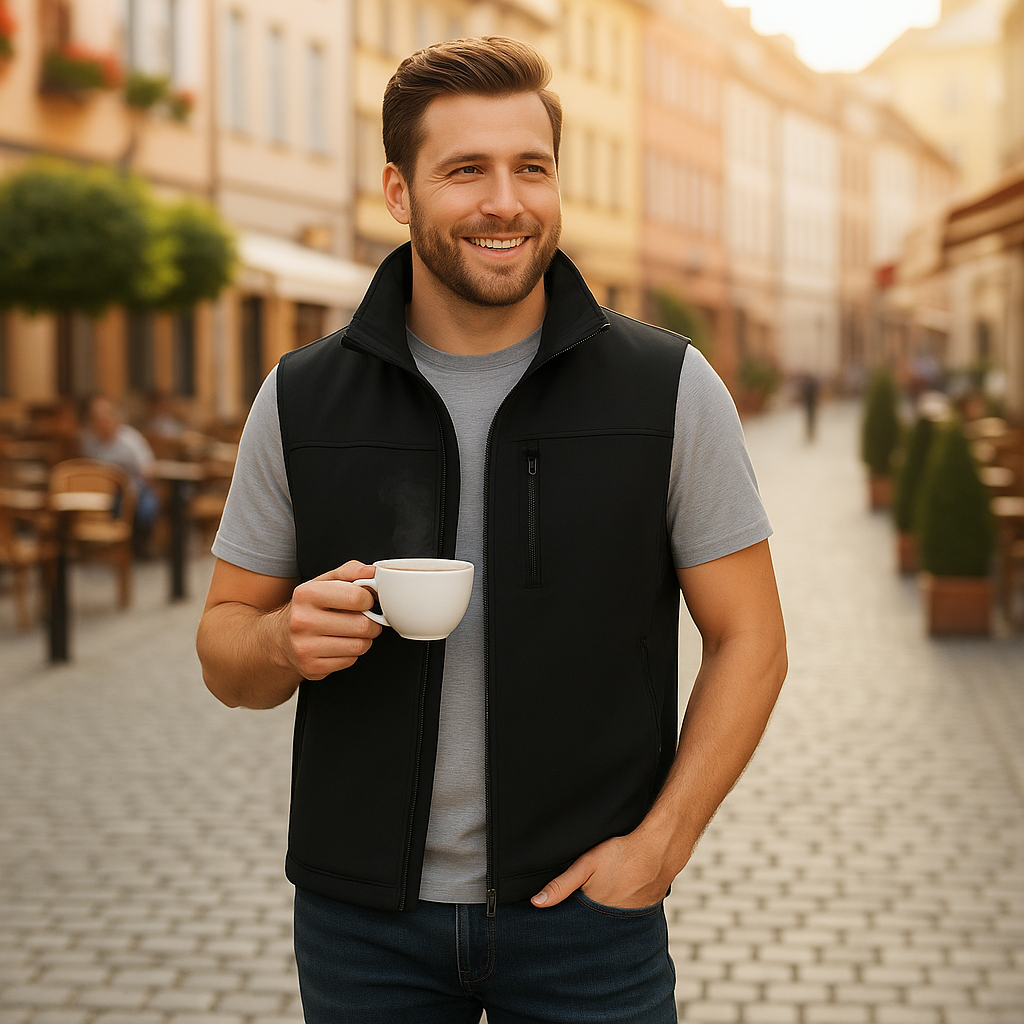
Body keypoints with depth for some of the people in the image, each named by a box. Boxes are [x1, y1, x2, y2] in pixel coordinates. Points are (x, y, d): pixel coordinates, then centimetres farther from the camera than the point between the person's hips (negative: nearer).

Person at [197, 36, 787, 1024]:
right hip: (365, 918, 2)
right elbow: (224, 648, 6)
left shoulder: (671, 389, -4)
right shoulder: (301, 399, 0)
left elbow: (748, 638, 0)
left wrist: (660, 844, -10)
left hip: (584, 912, -1)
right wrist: (287, 640, -17)